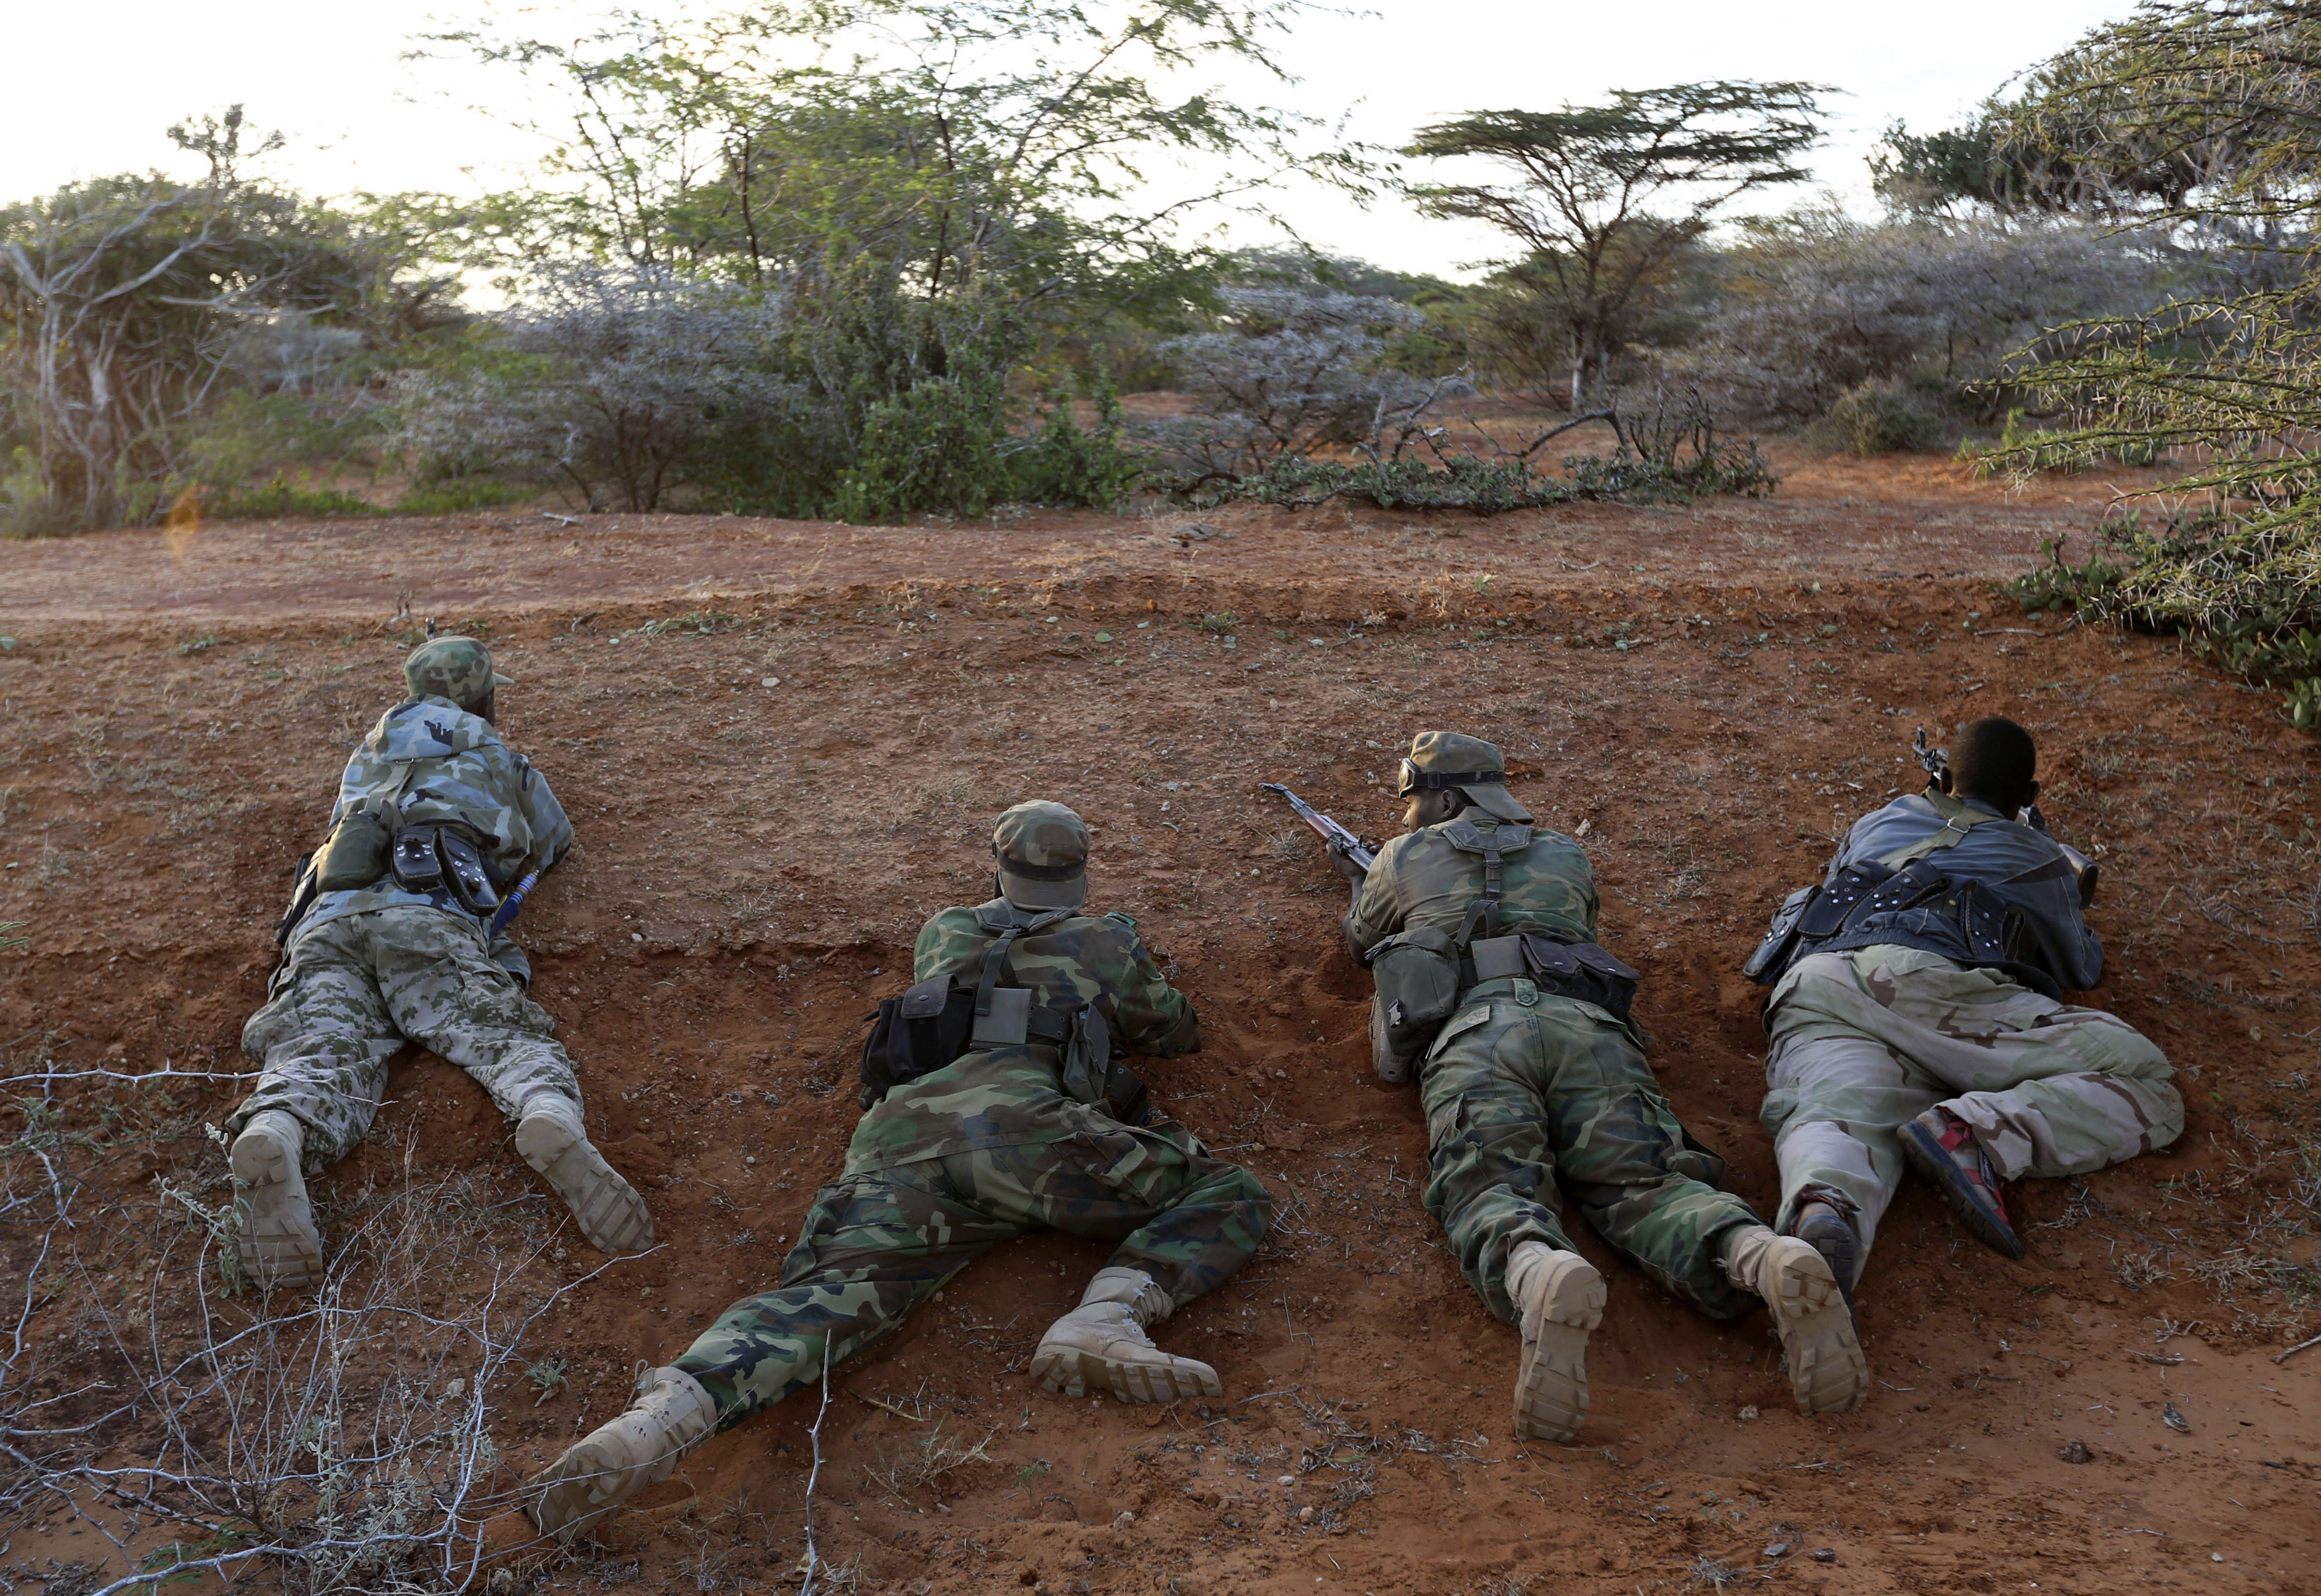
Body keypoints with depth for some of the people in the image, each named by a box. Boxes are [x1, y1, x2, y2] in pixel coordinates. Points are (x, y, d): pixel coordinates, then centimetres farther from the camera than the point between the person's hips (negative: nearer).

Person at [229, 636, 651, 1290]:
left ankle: (273, 1135, -54)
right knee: (506, 1038, -15)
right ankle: (551, 1117, -50)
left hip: (326, 922, 3)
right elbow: (554, 842, 47)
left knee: (319, 1060, -19)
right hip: (428, 921, -3)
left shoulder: (369, 756, 37)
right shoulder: (503, 764, 29)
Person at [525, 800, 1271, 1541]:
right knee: (1232, 1199, 4)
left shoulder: (943, 931, 34)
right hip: (1014, 1123, -4)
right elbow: (1177, 1034, 42)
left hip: (898, 1133, 4)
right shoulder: (1106, 941, 25)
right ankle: (1105, 1319, -26)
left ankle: (667, 1412, -47)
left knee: (828, 1294, -17)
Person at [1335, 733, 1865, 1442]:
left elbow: (1363, 940, 50)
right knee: (1646, 1181, -15)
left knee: (1495, 1195, -24)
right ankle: (1766, 1259, -50)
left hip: (1472, 1030, -3)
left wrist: (1360, 886, 74)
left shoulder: (1404, 858, 30)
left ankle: (1542, 1277, -62)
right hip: (1585, 1023, 3)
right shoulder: (1568, 856, 37)